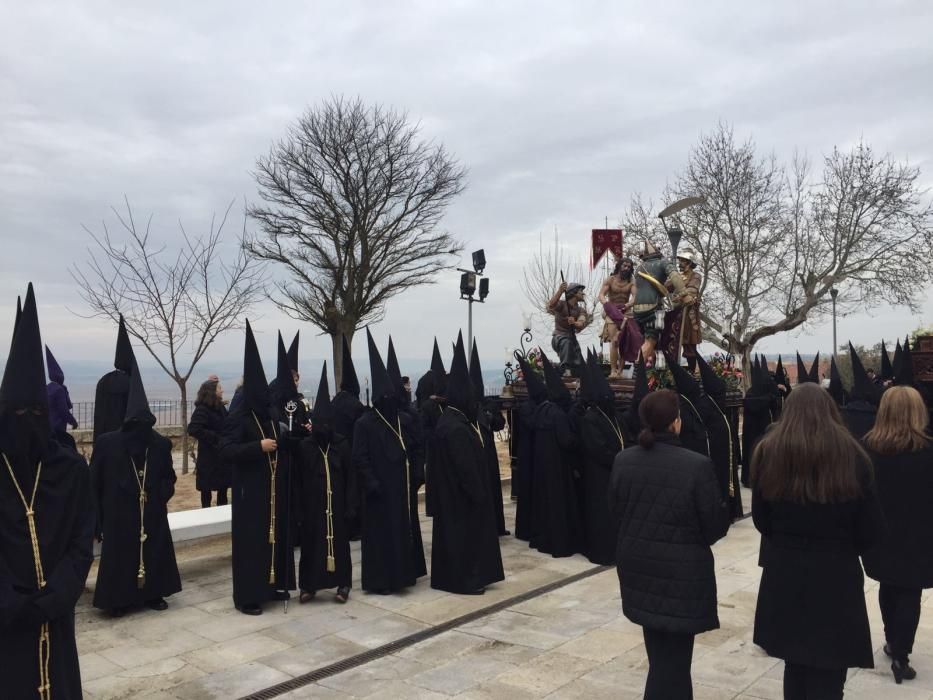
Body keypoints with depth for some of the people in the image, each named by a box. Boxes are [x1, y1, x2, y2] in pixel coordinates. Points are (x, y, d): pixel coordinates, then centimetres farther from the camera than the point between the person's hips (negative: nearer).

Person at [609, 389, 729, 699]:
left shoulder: (622, 460, -5)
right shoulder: (697, 465, -20)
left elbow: (615, 512, 5)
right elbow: (716, 524, -12)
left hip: (638, 566, 5)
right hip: (682, 571, -5)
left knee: (660, 652, 22)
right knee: (673, 653, 10)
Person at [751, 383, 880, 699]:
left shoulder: (768, 451, -5)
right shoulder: (851, 454, -9)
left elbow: (760, 519, 2)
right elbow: (869, 526, -3)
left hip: (783, 571, 2)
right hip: (836, 575, -2)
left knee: (795, 663, 18)